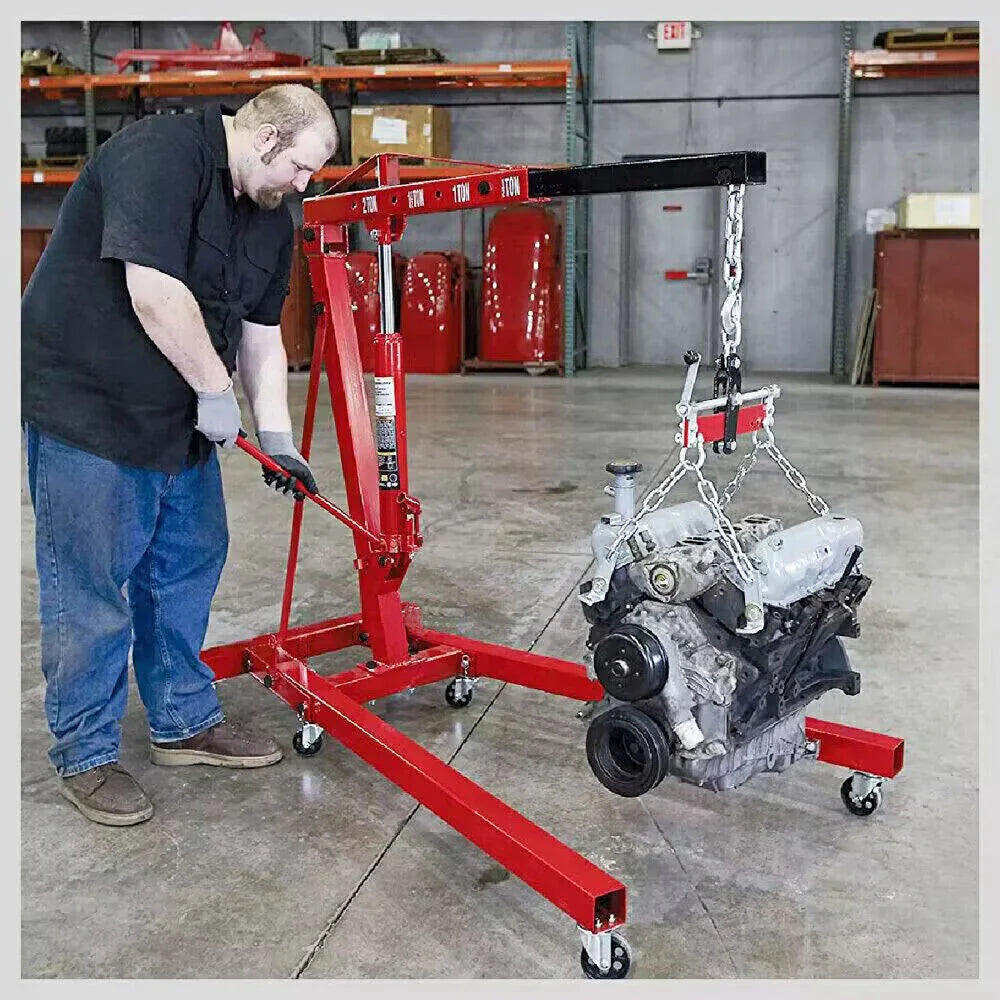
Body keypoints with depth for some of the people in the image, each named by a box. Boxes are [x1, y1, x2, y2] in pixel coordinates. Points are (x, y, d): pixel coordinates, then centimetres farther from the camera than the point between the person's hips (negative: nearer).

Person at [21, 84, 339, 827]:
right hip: (87, 410, -9)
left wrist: (278, 438, 3)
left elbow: (263, 337, 10)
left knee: (186, 571, 14)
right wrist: (216, 389, -17)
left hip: (180, 419, 9)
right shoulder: (160, 154, -18)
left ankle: (185, 722, 30)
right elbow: (155, 295, -26)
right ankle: (86, 754, 15)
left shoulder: (271, 218, 9)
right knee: (89, 591, 0)